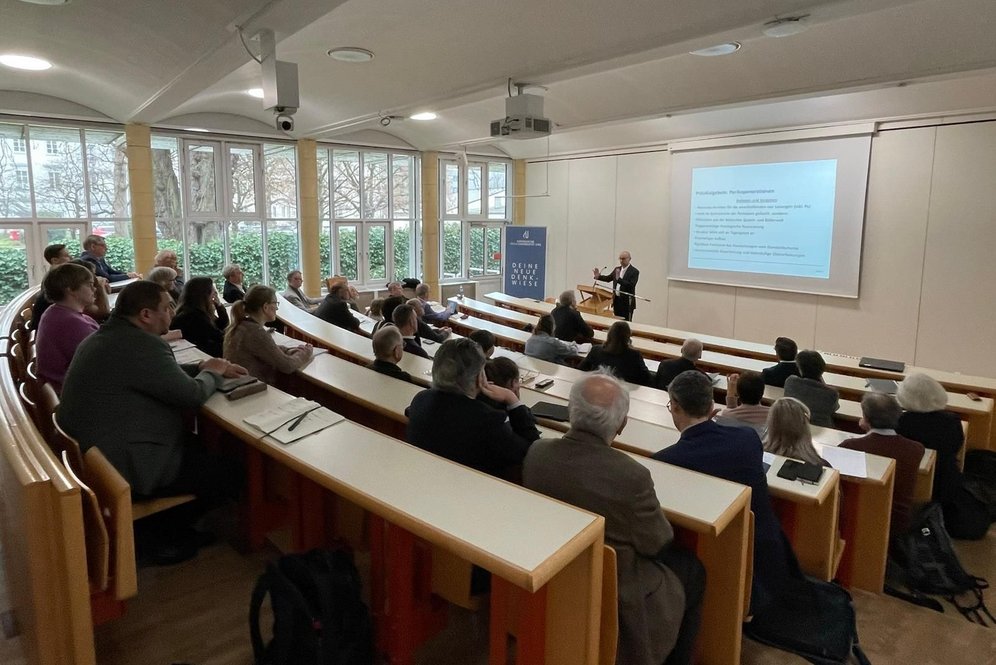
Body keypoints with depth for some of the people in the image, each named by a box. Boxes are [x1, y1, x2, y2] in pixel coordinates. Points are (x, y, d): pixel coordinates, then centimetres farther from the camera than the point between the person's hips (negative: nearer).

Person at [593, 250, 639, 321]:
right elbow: (608, 278, 18)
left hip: (627, 302, -6)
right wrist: (598, 276, 1)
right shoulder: (617, 269, 10)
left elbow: (631, 285, -22)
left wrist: (619, 279, -31)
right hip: (616, 300, 6)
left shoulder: (634, 271, -11)